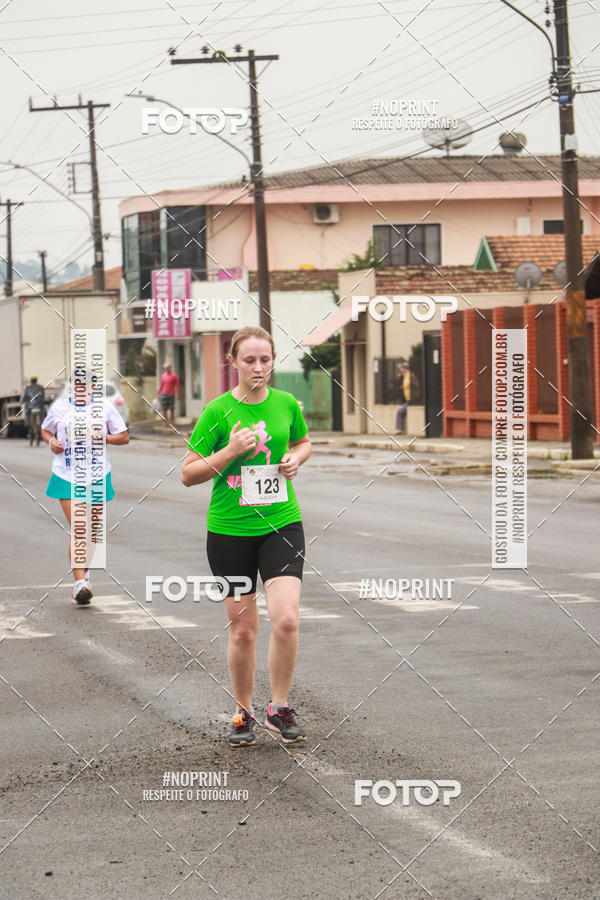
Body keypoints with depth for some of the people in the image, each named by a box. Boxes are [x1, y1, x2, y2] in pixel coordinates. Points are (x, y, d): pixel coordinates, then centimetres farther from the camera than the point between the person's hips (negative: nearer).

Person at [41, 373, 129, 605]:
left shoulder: (104, 407, 1)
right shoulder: (60, 406, 1)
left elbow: (124, 437, 6)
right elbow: (45, 430, 18)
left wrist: (101, 437, -11)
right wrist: (52, 442, -4)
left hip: (97, 476, 2)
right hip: (67, 475, -2)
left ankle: (84, 570, 38)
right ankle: (80, 582, -16)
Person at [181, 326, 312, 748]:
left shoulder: (286, 404, 2)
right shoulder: (217, 411, -7)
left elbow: (303, 443, 22)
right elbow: (188, 474, -5)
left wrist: (296, 459, 0)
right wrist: (230, 451, -18)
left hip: (281, 525, 1)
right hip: (229, 532, -1)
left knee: (286, 619, -15)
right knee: (243, 630, 4)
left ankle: (280, 709, 2)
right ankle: (244, 713, 23)